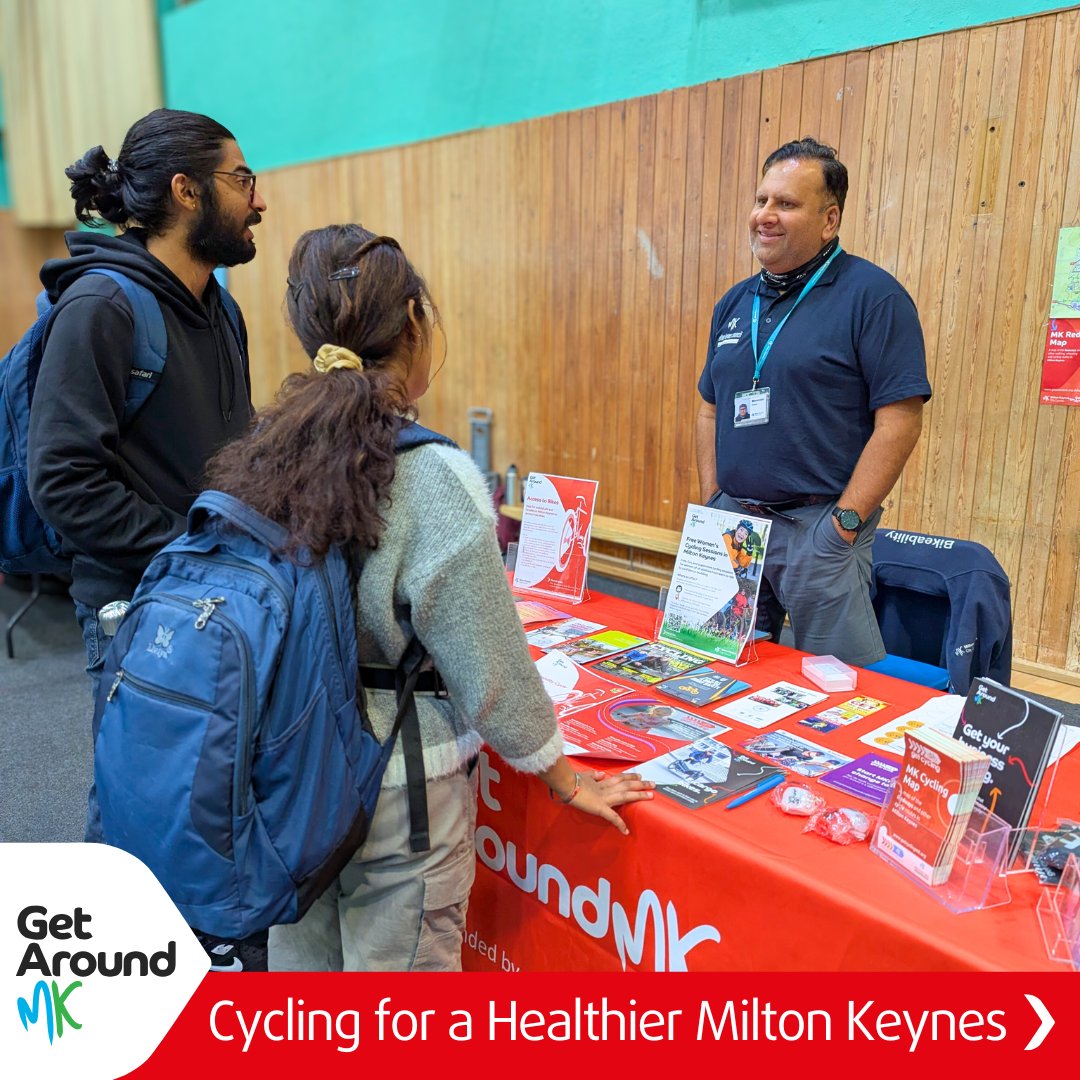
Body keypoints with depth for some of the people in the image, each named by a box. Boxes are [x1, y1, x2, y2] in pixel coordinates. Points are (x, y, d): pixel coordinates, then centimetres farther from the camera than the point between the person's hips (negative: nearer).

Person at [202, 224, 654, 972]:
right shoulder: (432, 480, -23)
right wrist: (566, 779, -2)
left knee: (301, 956, 25)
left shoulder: (262, 456, -5)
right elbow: (490, 665, -17)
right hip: (398, 790, -5)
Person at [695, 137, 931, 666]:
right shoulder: (735, 302, 11)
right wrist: (712, 503, 6)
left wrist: (847, 520, -17)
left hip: (819, 527, -6)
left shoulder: (871, 295, -8)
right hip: (731, 520, 6)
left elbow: (900, 418, -14)